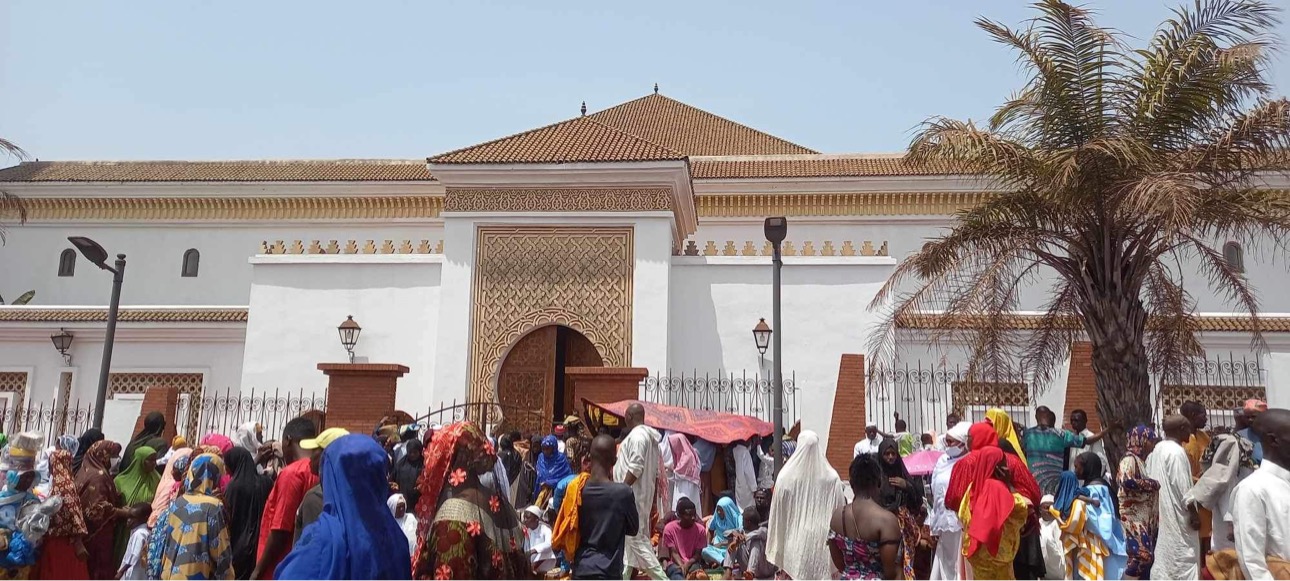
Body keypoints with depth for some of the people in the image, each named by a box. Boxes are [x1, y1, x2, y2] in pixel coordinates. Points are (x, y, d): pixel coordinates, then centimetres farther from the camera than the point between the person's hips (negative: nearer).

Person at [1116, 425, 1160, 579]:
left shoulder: (1142, 460, 16)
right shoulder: (1129, 460, -11)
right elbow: (1126, 481, -28)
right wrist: (1153, 484, -20)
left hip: (1145, 515, 9)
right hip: (1134, 514, -9)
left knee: (1148, 554, 8)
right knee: (1141, 553, -15)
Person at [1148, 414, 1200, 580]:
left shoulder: (1157, 449, 9)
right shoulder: (1176, 451, -18)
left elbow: (1151, 478, 13)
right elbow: (1182, 487, -20)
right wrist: (1193, 513, -14)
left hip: (1162, 510, 9)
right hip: (1177, 513, -9)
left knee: (1164, 551, 13)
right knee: (1182, 555, -3)